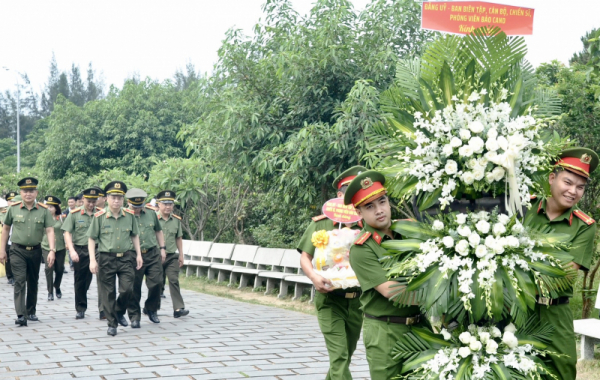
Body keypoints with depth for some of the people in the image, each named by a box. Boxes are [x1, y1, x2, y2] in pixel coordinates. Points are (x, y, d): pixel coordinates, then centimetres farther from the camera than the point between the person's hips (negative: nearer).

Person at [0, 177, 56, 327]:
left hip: (35, 251, 2)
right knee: (20, 281, -13)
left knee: (33, 283, 13)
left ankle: (31, 312, 28)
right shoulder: (13, 209, -3)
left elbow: (50, 231, -7)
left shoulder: (44, 210, -4)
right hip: (18, 251, -2)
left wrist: (52, 250, -18)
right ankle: (21, 315, -18)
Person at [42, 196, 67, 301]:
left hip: (60, 247, 1)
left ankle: (57, 287, 36)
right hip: (46, 247, -1)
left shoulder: (61, 218, -1)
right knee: (49, 268, -13)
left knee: (59, 269, 8)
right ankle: (50, 292, -2)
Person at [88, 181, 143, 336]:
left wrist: (138, 254, 7)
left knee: (127, 289, -5)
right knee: (108, 293, 4)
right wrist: (92, 260, -7)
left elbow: (135, 236, 14)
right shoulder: (99, 216, -5)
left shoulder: (130, 215, 3)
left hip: (126, 258, 2)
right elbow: (91, 239, -1)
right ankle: (112, 323, 16)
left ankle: (120, 312, 24)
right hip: (107, 259, -2)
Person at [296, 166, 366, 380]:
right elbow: (305, 257, -2)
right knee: (339, 356, -12)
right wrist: (314, 277, -21)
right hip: (330, 299, -3)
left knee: (345, 356, 15)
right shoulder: (321, 224, -2)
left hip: (357, 301, 4)